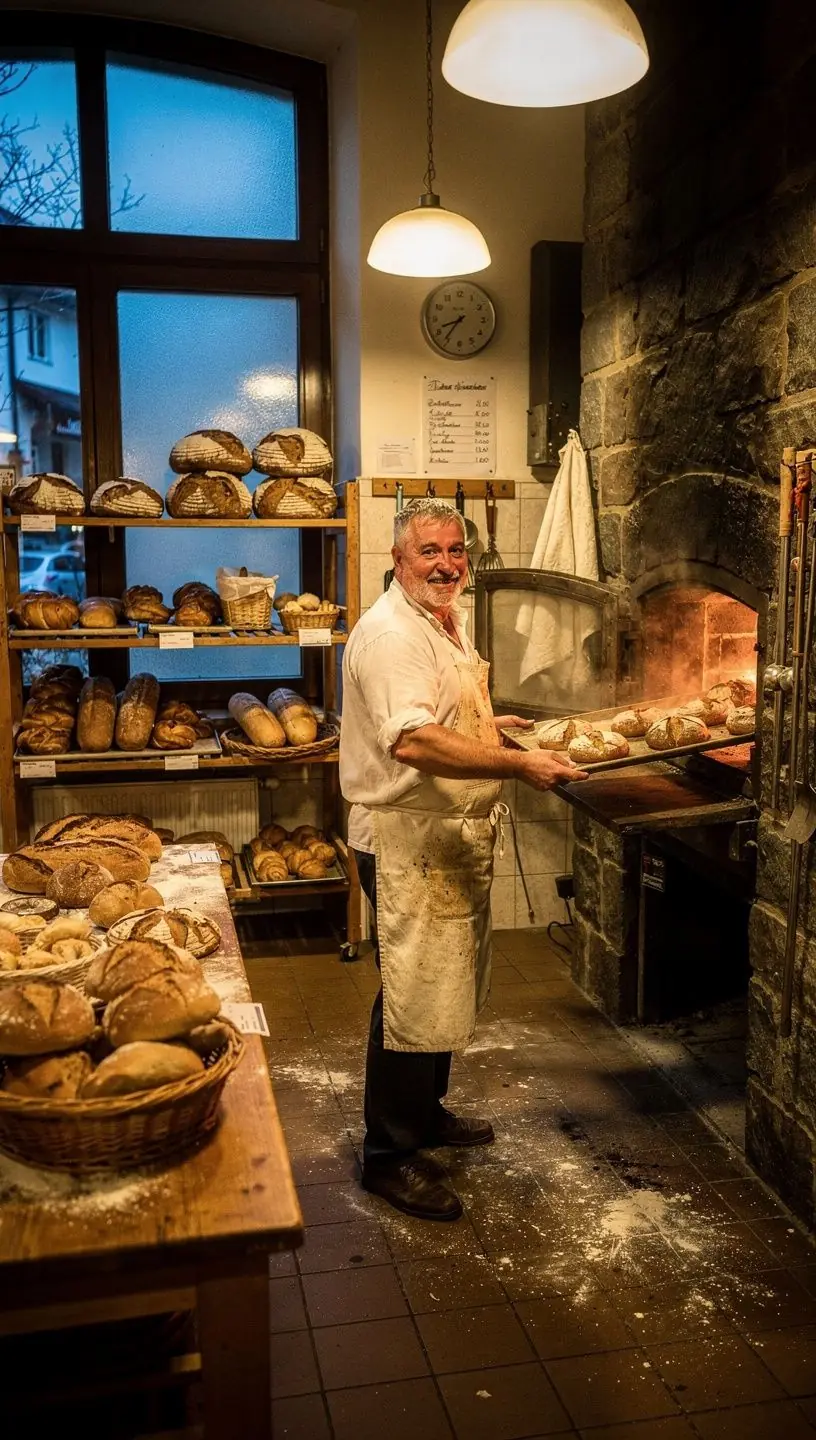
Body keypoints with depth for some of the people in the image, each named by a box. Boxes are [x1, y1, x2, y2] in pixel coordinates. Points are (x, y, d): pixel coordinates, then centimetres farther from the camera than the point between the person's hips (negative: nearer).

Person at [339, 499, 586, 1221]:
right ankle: (390, 1154, 15)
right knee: (413, 993, -1)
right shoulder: (390, 633, -20)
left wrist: (494, 724, 14)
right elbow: (414, 741, -33)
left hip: (457, 836, 10)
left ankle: (427, 1112, 39)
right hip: (408, 841, -10)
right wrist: (517, 764, -36)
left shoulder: (449, 621, 13)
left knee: (449, 984, 20)